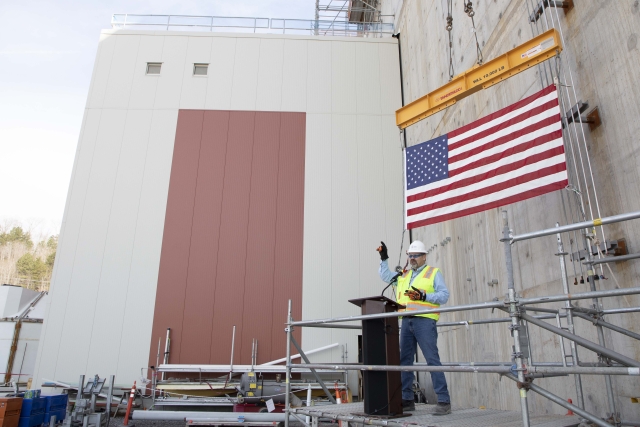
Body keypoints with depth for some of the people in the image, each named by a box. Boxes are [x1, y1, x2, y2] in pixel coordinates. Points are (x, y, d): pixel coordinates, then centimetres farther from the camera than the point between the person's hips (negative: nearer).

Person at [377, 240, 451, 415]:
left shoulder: (433, 273, 6)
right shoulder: (404, 276, 21)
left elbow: (444, 295, -4)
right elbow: (385, 275, 29)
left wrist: (424, 296, -16)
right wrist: (384, 259, 18)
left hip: (424, 321, -6)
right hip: (406, 322, 6)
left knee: (432, 359, -10)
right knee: (404, 360, 7)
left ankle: (444, 402, -5)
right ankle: (407, 400, 15)